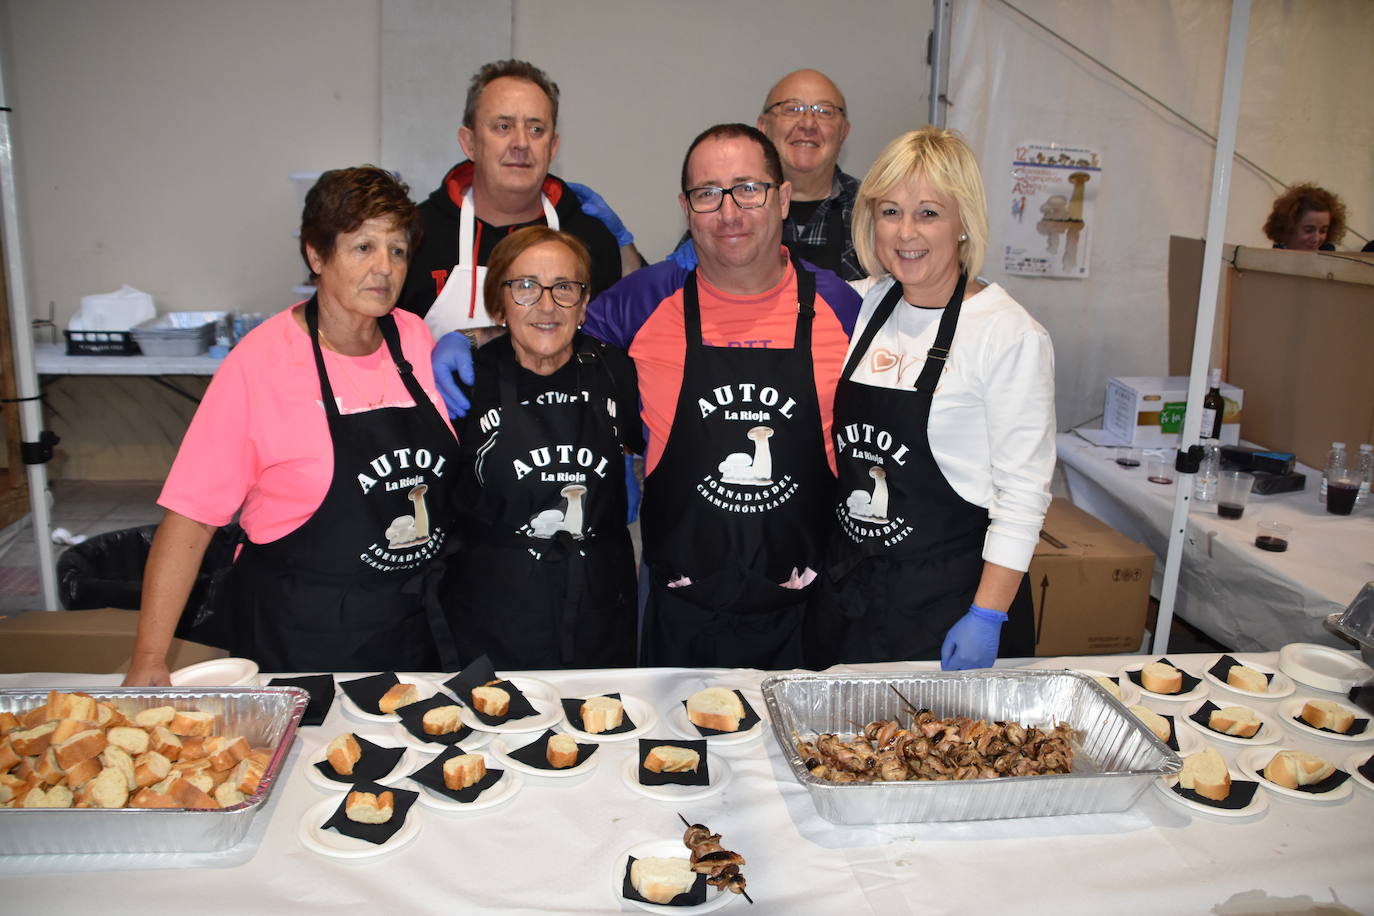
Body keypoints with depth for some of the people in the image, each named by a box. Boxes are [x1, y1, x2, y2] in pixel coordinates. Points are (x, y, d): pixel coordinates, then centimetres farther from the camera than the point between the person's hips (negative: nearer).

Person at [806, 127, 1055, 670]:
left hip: (950, 596, -5)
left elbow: (1024, 492, -14)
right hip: (849, 585, 6)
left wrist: (987, 616, -17)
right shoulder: (864, 306, 4)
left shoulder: (1009, 334, -13)